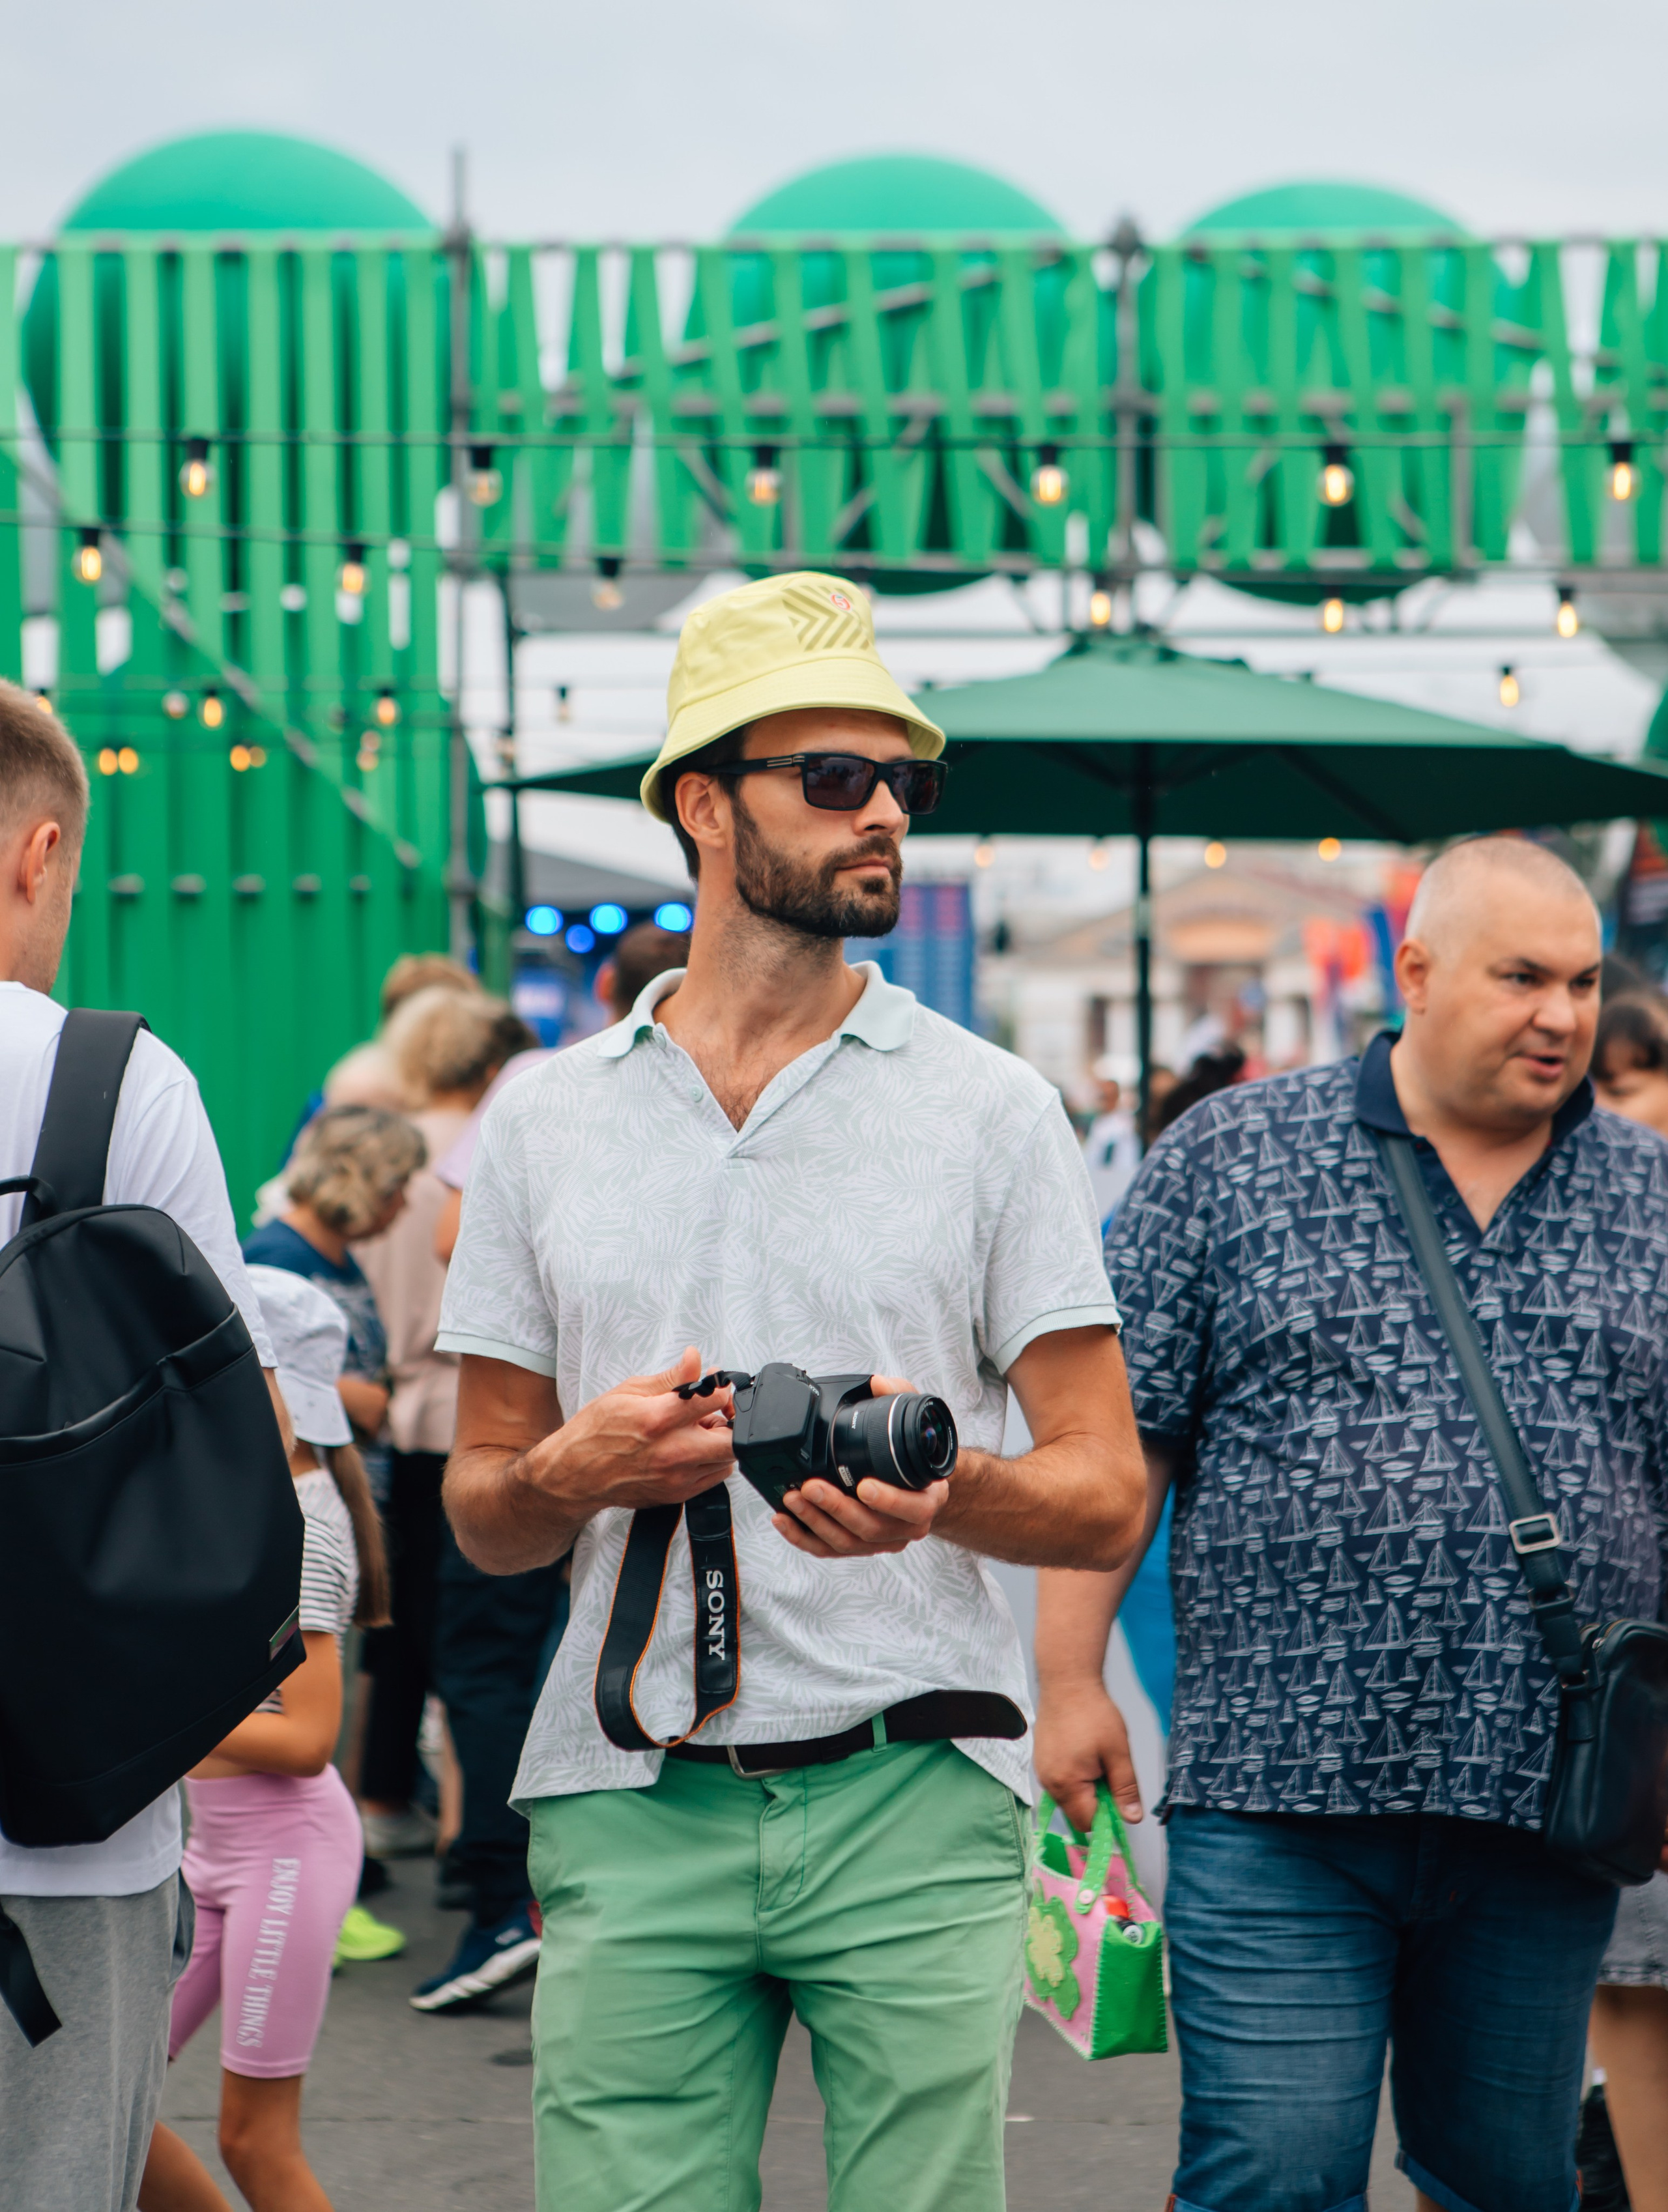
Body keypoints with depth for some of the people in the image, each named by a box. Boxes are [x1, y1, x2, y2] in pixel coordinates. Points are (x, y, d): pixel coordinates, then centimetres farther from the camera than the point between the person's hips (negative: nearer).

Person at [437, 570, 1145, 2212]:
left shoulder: (989, 1110, 6)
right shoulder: (543, 1123, 11)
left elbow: (1107, 1500, 3)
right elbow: (480, 1514, 14)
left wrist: (942, 1492, -18)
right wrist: (572, 1472, -9)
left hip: (912, 1790, -1)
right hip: (630, 1811, 1)